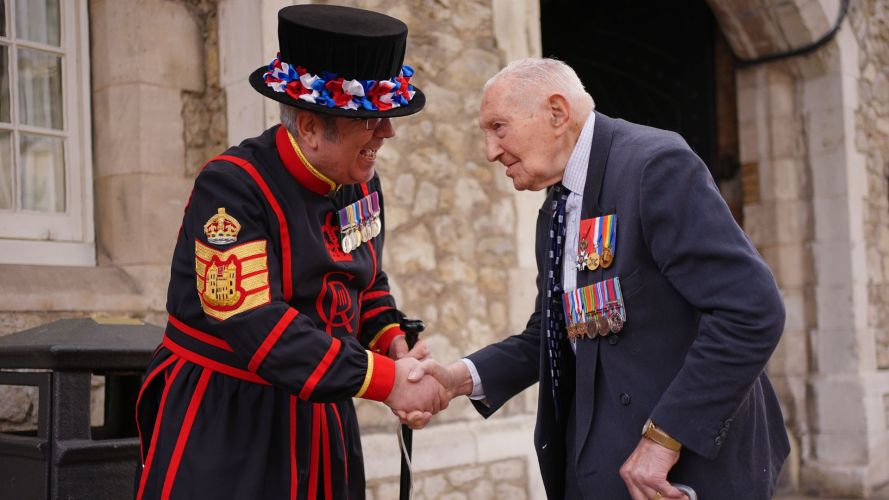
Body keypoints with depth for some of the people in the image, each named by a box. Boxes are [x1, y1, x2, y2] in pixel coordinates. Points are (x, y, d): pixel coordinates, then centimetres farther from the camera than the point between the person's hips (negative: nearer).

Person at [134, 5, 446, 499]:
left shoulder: (361, 182, 2)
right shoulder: (232, 187, -20)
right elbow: (254, 324, -27)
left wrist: (395, 345, -4)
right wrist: (386, 380, -26)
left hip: (321, 418, 6)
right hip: (222, 425, -6)